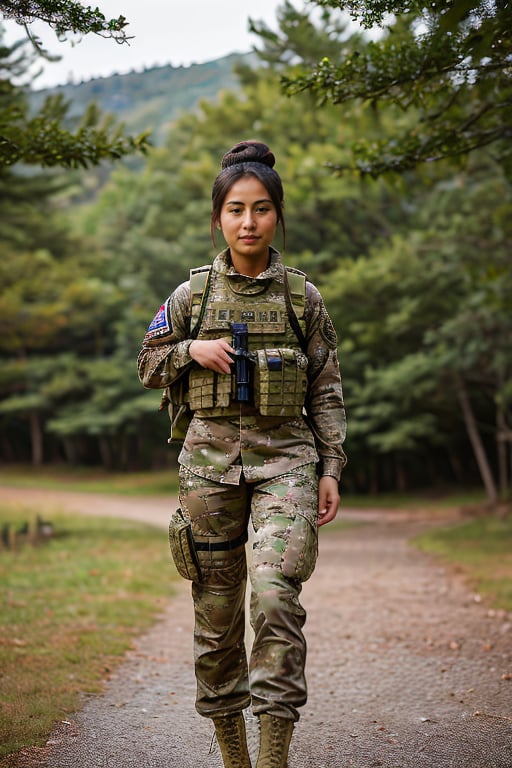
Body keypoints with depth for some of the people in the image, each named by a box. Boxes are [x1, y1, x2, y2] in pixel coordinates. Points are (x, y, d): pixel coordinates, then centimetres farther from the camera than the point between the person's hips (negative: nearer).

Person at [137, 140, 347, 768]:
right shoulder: (192, 295, 6)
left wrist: (330, 469, 2)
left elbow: (326, 390, 8)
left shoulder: (303, 297, 5)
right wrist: (193, 350, -5)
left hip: (285, 459, -1)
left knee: (275, 594, -20)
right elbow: (148, 365, 14)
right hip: (211, 459, 2)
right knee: (216, 611, 5)